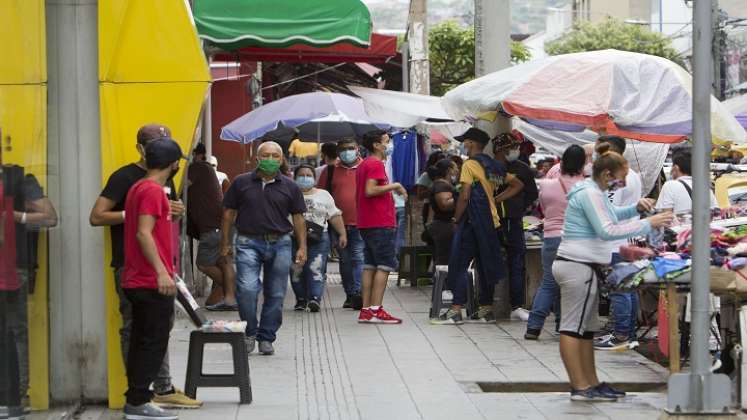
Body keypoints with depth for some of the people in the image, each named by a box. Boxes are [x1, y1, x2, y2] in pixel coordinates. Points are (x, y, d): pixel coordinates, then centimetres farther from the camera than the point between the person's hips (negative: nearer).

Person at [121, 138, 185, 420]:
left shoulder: (139, 187, 15)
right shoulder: (153, 191, -14)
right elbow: (144, 233, -23)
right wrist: (161, 271, -28)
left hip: (138, 281, 10)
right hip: (153, 283, -10)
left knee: (142, 342, 13)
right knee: (153, 343, -5)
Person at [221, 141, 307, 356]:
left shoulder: (289, 187, 7)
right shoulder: (241, 183, 4)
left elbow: (298, 217, 10)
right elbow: (229, 213, 9)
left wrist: (302, 247, 4)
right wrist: (225, 243, 7)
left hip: (280, 243, 2)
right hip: (249, 243, -2)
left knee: (275, 294, 4)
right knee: (246, 288, -16)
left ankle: (266, 337, 16)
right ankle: (250, 332, 4)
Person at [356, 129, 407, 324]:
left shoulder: (364, 164, 18)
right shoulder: (376, 164, -12)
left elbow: (360, 193, 22)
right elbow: (370, 190, -24)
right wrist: (394, 186, -15)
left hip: (367, 224, 10)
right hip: (381, 224, -10)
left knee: (370, 266, 8)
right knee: (385, 266, -7)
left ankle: (366, 310, 7)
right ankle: (375, 310, -11)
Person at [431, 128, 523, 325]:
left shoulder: (470, 165, -11)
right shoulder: (494, 166, 13)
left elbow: (464, 196, -17)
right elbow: (517, 185, 17)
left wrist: (456, 219, -6)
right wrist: (496, 200, 13)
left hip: (472, 221, -8)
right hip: (491, 221, 8)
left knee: (459, 264, -5)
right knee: (486, 265, 12)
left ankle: (456, 310, -10)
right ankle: (486, 309, 14)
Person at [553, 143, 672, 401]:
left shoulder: (595, 192, 18)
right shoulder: (590, 194, -15)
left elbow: (610, 214, 34)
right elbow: (607, 230, -23)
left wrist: (635, 208, 16)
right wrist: (647, 224, -20)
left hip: (582, 266, 11)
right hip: (578, 266, -11)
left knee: (586, 328, 13)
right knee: (573, 327, -8)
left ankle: (591, 383, 18)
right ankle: (580, 387, -8)